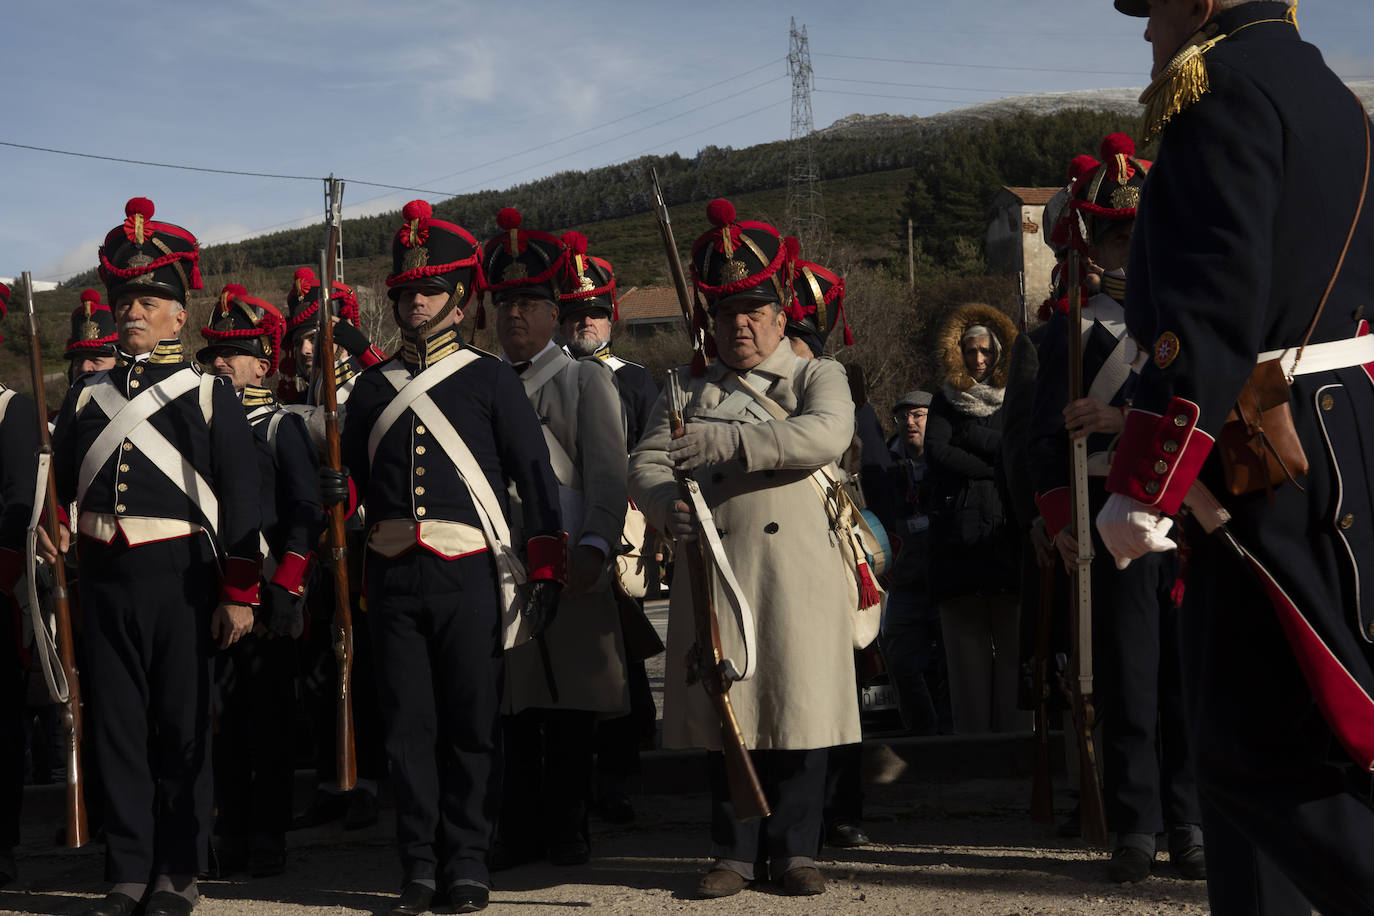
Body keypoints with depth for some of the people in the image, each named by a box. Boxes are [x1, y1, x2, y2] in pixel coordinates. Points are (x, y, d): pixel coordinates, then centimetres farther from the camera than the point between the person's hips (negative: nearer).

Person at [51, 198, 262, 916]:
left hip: (180, 574, -3)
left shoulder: (209, 395, 3)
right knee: (115, 723, 4)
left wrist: (239, 595, -5)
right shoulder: (87, 397, 13)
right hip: (104, 577, 3)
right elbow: (60, 488, 19)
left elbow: (242, 502, 0)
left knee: (183, 724, 3)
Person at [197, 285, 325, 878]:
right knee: (222, 717, 7)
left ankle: (268, 840, 8)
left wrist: (286, 587, -15)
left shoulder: (281, 427, -1)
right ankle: (229, 837, 14)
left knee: (269, 716, 2)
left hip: (267, 593, -4)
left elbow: (307, 516, -7)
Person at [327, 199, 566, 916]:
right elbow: (354, 474, 18)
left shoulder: (489, 379, 3)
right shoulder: (372, 387, 13)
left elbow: (535, 475, 1)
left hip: (469, 574, -3)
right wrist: (339, 490, -6)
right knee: (408, 725, 4)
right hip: (393, 577, 3)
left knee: (472, 723, 2)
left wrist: (545, 572, -5)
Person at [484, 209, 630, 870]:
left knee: (569, 703, -1)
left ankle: (567, 830, 8)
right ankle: (520, 831, 11)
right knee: (510, 704, 3)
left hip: (566, 567, -3)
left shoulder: (586, 379, 6)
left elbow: (608, 474, -4)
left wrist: (595, 546, -18)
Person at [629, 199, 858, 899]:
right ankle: (736, 853, 14)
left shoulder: (817, 377, 7)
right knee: (722, 712, 3)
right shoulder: (688, 387, 16)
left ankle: (794, 849, 12)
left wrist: (726, 438, -25)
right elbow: (644, 463, 4)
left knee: (797, 708, -1)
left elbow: (825, 435, -16)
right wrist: (667, 502, -20)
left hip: (798, 571, -2)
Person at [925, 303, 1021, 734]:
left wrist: (970, 437, -4)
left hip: (1008, 533, 0)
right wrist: (998, 465, -4)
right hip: (959, 534, 0)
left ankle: (1012, 734, -6)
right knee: (965, 642, -3)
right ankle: (970, 739, -2)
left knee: (1011, 642, -6)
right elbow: (936, 453, -1)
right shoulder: (946, 400, 15)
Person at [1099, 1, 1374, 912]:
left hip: (1276, 467, -10)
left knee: (1262, 755, -8)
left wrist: (1140, 488, -21)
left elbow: (1208, 312, -21)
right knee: (1238, 734, 14)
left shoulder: (1226, 85, -11)